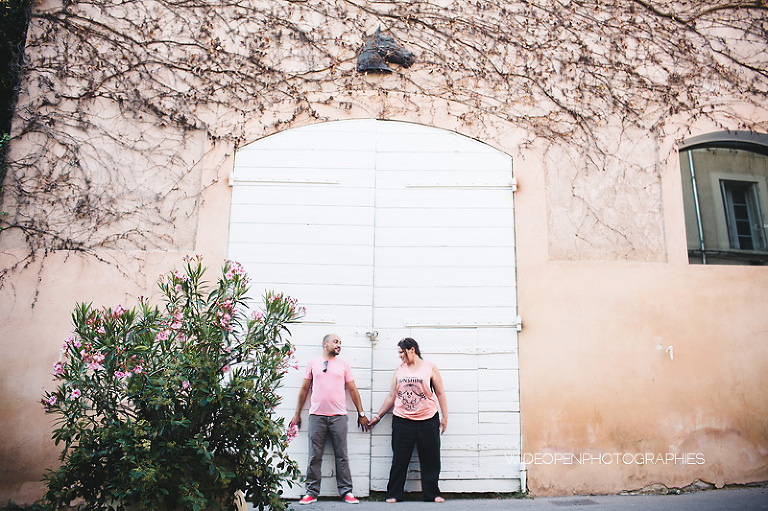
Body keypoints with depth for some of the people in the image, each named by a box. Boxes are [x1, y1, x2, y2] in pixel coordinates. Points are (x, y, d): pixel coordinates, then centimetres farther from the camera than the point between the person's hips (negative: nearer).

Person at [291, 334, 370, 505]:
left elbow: (353, 390, 11)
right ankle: (311, 492, 13)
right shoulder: (313, 363, 9)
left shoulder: (343, 364, 11)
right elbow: (304, 389, 13)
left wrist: (361, 413, 9)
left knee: (342, 456, 2)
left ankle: (346, 491, 11)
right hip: (317, 415, 0)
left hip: (338, 416, 0)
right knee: (314, 457, 3)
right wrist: (297, 414, 13)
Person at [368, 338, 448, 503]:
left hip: (428, 420, -1)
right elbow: (391, 396, 14)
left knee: (430, 460, 5)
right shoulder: (399, 370, 9)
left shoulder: (430, 368, 2)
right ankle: (393, 494, 15)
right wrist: (378, 416, 14)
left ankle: (432, 493, 19)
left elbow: (440, 394, 5)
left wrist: (445, 417, 2)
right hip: (402, 421, 1)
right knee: (399, 460, 3)